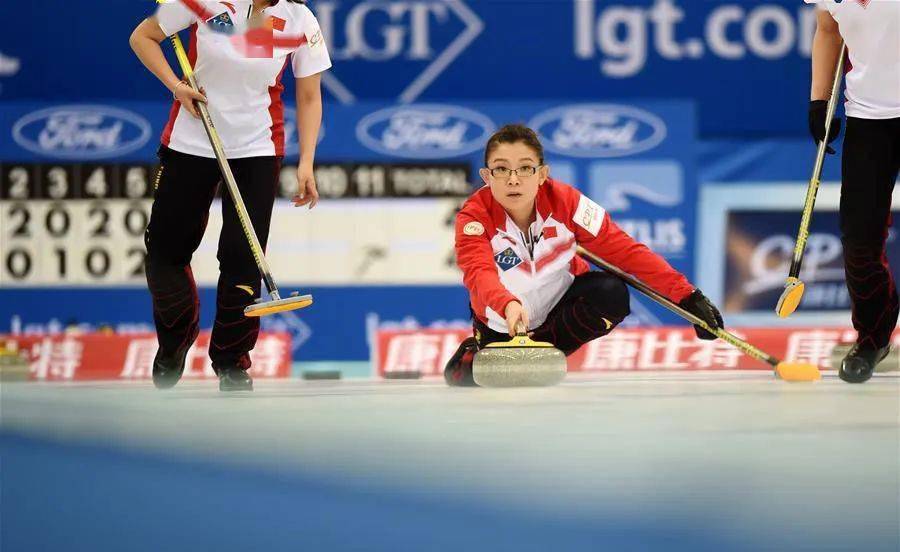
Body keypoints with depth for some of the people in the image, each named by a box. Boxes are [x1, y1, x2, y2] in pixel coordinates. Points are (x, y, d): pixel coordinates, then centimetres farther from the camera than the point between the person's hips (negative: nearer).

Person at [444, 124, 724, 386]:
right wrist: (509, 305, -69)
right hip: (501, 323, 0)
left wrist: (687, 295, -30)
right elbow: (479, 273, -46)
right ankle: (477, 350, 23)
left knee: (612, 294, -27)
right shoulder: (474, 218, -28)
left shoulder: (565, 201, -24)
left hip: (561, 301, 0)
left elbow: (624, 249, -23)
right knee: (464, 378, -13)